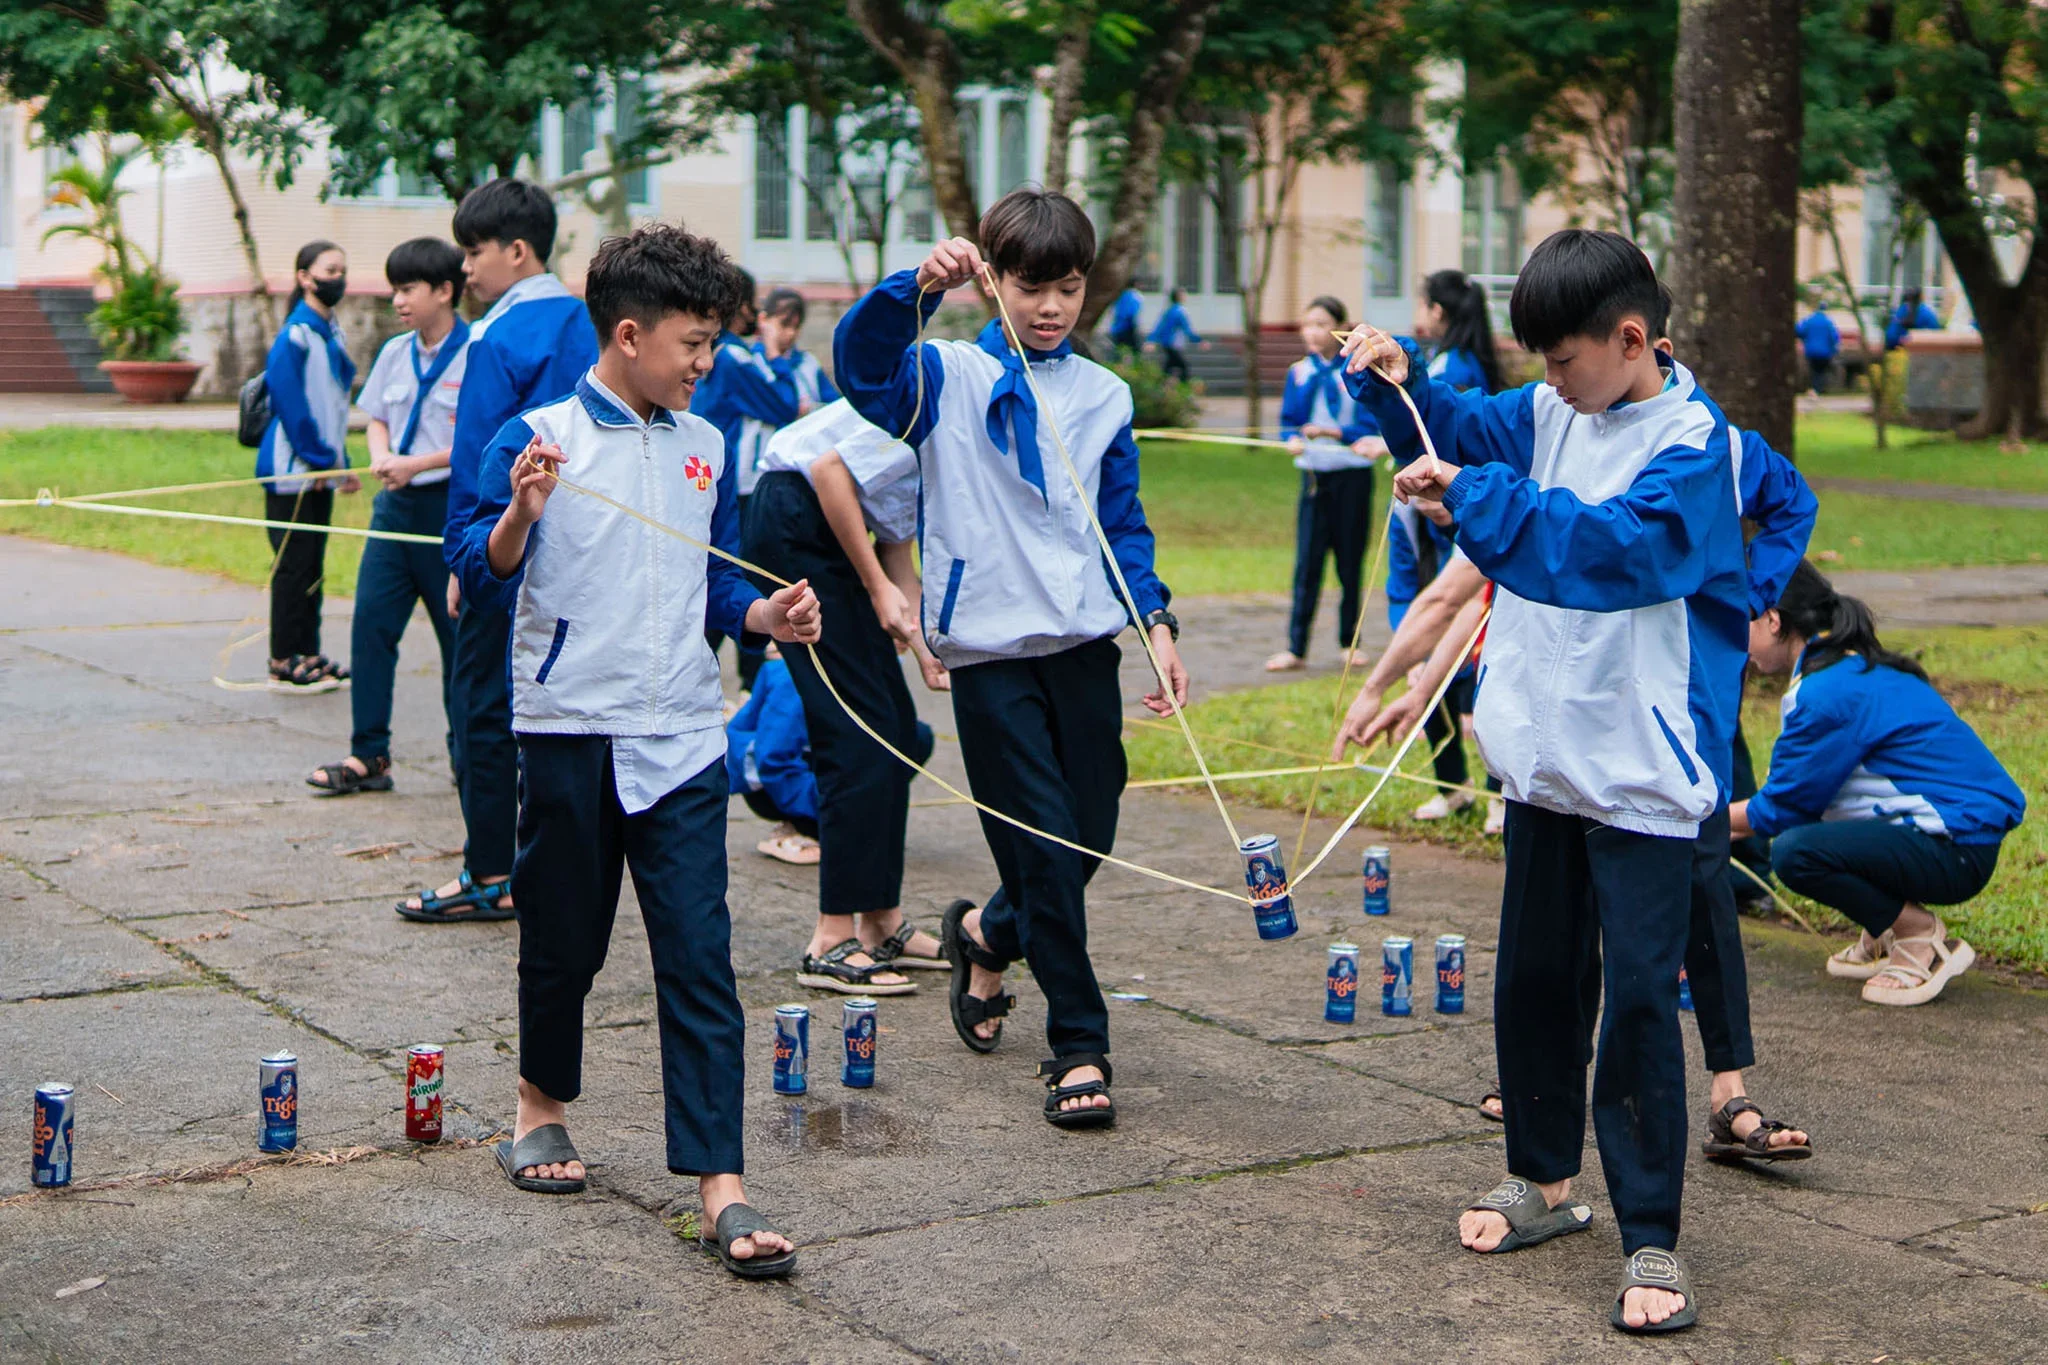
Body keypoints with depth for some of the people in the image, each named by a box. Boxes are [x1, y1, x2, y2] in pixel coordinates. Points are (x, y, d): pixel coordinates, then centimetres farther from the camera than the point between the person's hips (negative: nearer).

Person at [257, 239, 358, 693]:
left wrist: (339, 462, 14)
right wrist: (319, 459, -15)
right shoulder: (296, 335, -13)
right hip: (292, 472, -8)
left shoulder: (331, 333, 13)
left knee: (313, 568, 12)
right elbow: (288, 401, -17)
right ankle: (284, 665, 2)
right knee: (293, 567, -4)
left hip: (321, 472, 8)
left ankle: (308, 656, 18)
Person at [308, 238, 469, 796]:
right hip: (396, 504, 6)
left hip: (451, 505, -6)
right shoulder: (395, 353, 11)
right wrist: (381, 456, 0)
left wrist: (416, 464, -17)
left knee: (459, 634, 3)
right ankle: (369, 756, 5)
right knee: (371, 623, 0)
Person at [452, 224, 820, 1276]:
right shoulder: (537, 438, -5)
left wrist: (766, 616, 1)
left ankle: (720, 1189, -6)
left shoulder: (706, 448, 10)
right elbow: (484, 582, -7)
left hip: (682, 737, 3)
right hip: (568, 728, -3)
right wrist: (520, 513, -24)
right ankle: (542, 1110, 38)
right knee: (562, 941, 11)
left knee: (700, 960, -4)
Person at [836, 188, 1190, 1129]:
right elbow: (861, 363, -20)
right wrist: (920, 287, -36)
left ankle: (986, 936, 39)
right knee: (1046, 851, -3)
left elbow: (1122, 520, 16)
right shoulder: (949, 377, -1)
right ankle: (1078, 1046, 8)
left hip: (1084, 641, 4)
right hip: (989, 647, -4)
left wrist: (1154, 618, 5)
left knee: (1089, 839, 8)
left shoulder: (1103, 395, 12)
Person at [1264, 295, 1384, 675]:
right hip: (1314, 474, 2)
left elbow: (1371, 426, -8)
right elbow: (1288, 423, 7)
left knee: (1351, 560, 5)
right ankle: (1296, 648, -3)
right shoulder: (1298, 373, 6)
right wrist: (1293, 439, -15)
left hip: (1352, 475, -2)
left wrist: (1333, 432, -20)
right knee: (1307, 562, -2)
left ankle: (1350, 642, 18)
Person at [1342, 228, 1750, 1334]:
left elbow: (1619, 544, -29)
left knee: (1638, 999, -6)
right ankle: (1542, 1181, 34)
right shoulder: (1553, 412, 7)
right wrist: (1394, 383, -2)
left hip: (1643, 773, -7)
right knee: (1534, 975, 17)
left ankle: (1651, 1241, 2)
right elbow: (1461, 430, 18)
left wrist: (1477, 499, -32)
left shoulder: (1692, 440, -15)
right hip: (1544, 754, 8)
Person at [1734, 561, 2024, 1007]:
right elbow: (1791, 795, 18)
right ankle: (1887, 936, 19)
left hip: (1958, 850, -10)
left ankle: (1923, 937, -6)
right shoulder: (1855, 669, 13)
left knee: (1794, 852, -26)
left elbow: (1777, 810, -11)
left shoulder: (1828, 693, -19)